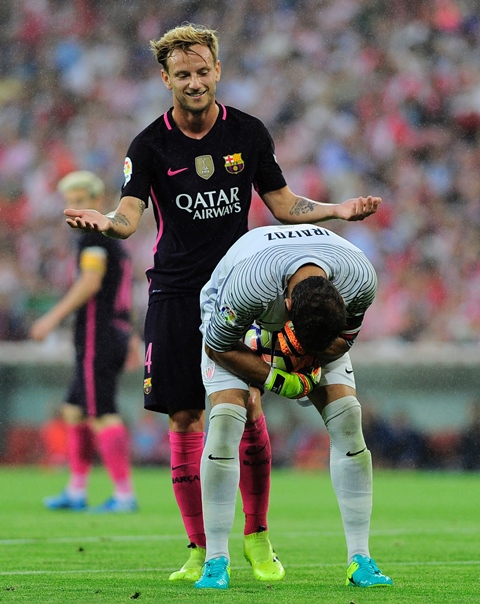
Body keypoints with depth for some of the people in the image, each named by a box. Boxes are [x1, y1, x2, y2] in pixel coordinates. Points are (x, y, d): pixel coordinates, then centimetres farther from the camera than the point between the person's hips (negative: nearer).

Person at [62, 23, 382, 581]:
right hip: (174, 293, 0)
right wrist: (105, 222, -36)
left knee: (247, 407, -10)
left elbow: (282, 204, 11)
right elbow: (130, 213, -13)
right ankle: (200, 549, 6)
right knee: (184, 419, -1)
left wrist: (336, 211, -4)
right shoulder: (150, 145, -3)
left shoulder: (249, 133, 3)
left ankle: (257, 538, 3)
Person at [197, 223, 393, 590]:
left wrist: (305, 358, -33)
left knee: (347, 416, -12)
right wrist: (278, 381, -28)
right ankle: (217, 562, -14)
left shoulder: (361, 281, -35)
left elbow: (343, 340, -15)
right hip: (236, 323, -3)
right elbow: (219, 348, -25)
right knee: (225, 419, -21)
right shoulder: (248, 285, -44)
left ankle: (360, 560, -6)